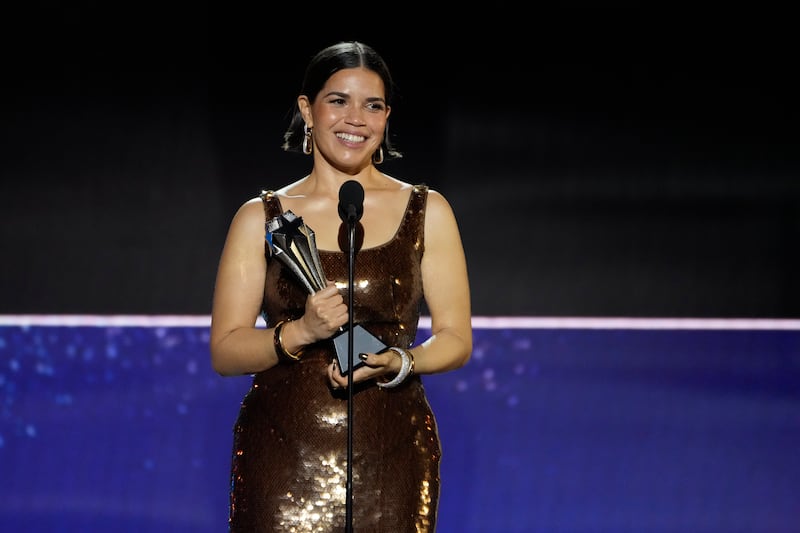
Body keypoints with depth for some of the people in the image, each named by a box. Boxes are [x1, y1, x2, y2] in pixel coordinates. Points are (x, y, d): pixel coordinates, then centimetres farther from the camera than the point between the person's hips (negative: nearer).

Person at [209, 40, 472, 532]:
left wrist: (397, 362, -13)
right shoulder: (261, 219, 6)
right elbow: (225, 352, 2)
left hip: (391, 453, 0)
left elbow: (456, 340, 6)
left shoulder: (426, 213, 8)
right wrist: (300, 332, -15)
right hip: (283, 454, 0)